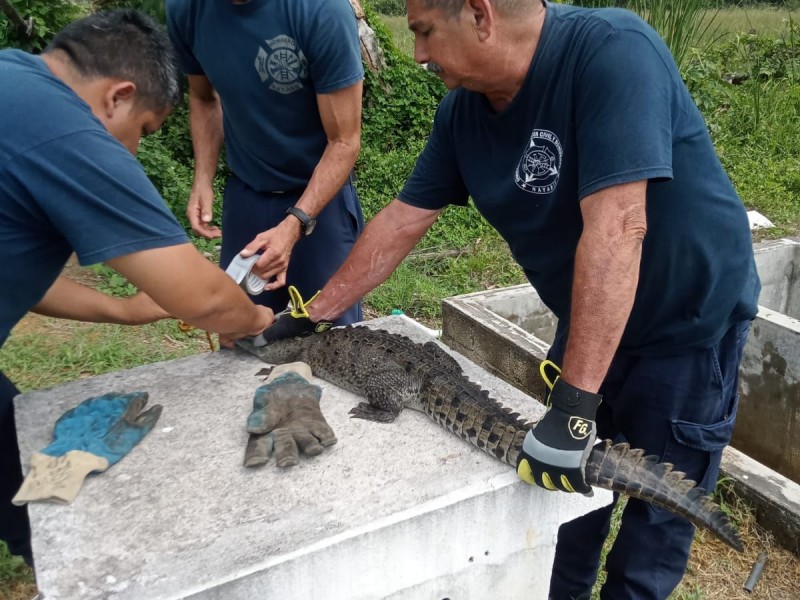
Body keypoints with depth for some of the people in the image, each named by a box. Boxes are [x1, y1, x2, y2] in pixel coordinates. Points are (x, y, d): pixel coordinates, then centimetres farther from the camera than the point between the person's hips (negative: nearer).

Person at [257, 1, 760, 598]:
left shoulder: (612, 51, -28)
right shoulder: (464, 108, -7)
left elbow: (614, 227, -36)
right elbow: (402, 220, 0)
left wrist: (573, 404, -37)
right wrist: (314, 315, 2)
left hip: (691, 318, -5)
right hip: (587, 320, 6)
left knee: (658, 500, 6)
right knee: (559, 479, 15)